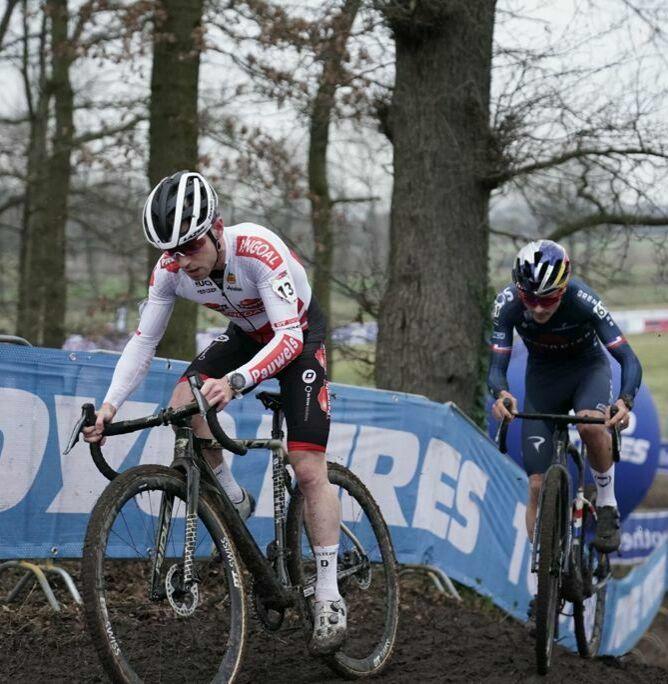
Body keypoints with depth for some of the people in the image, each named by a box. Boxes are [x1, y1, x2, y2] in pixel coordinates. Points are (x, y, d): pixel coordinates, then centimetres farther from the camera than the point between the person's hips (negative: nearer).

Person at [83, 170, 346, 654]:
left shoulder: (258, 250, -38)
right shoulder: (171, 270, -22)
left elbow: (290, 336, -42)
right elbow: (144, 341, -14)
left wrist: (235, 381, -58)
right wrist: (110, 406, -28)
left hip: (299, 333, -5)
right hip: (247, 333, 5)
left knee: (309, 466, -13)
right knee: (184, 406, -22)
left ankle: (329, 599, -5)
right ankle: (234, 501, 3)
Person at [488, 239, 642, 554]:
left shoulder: (582, 300, -32)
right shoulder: (508, 303, -26)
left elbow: (629, 359, -32)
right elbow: (496, 367, -23)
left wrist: (625, 401, -51)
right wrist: (501, 395, -47)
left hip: (588, 368, -2)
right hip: (542, 377, 2)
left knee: (591, 425, -37)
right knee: (538, 486, -6)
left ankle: (607, 506, -13)